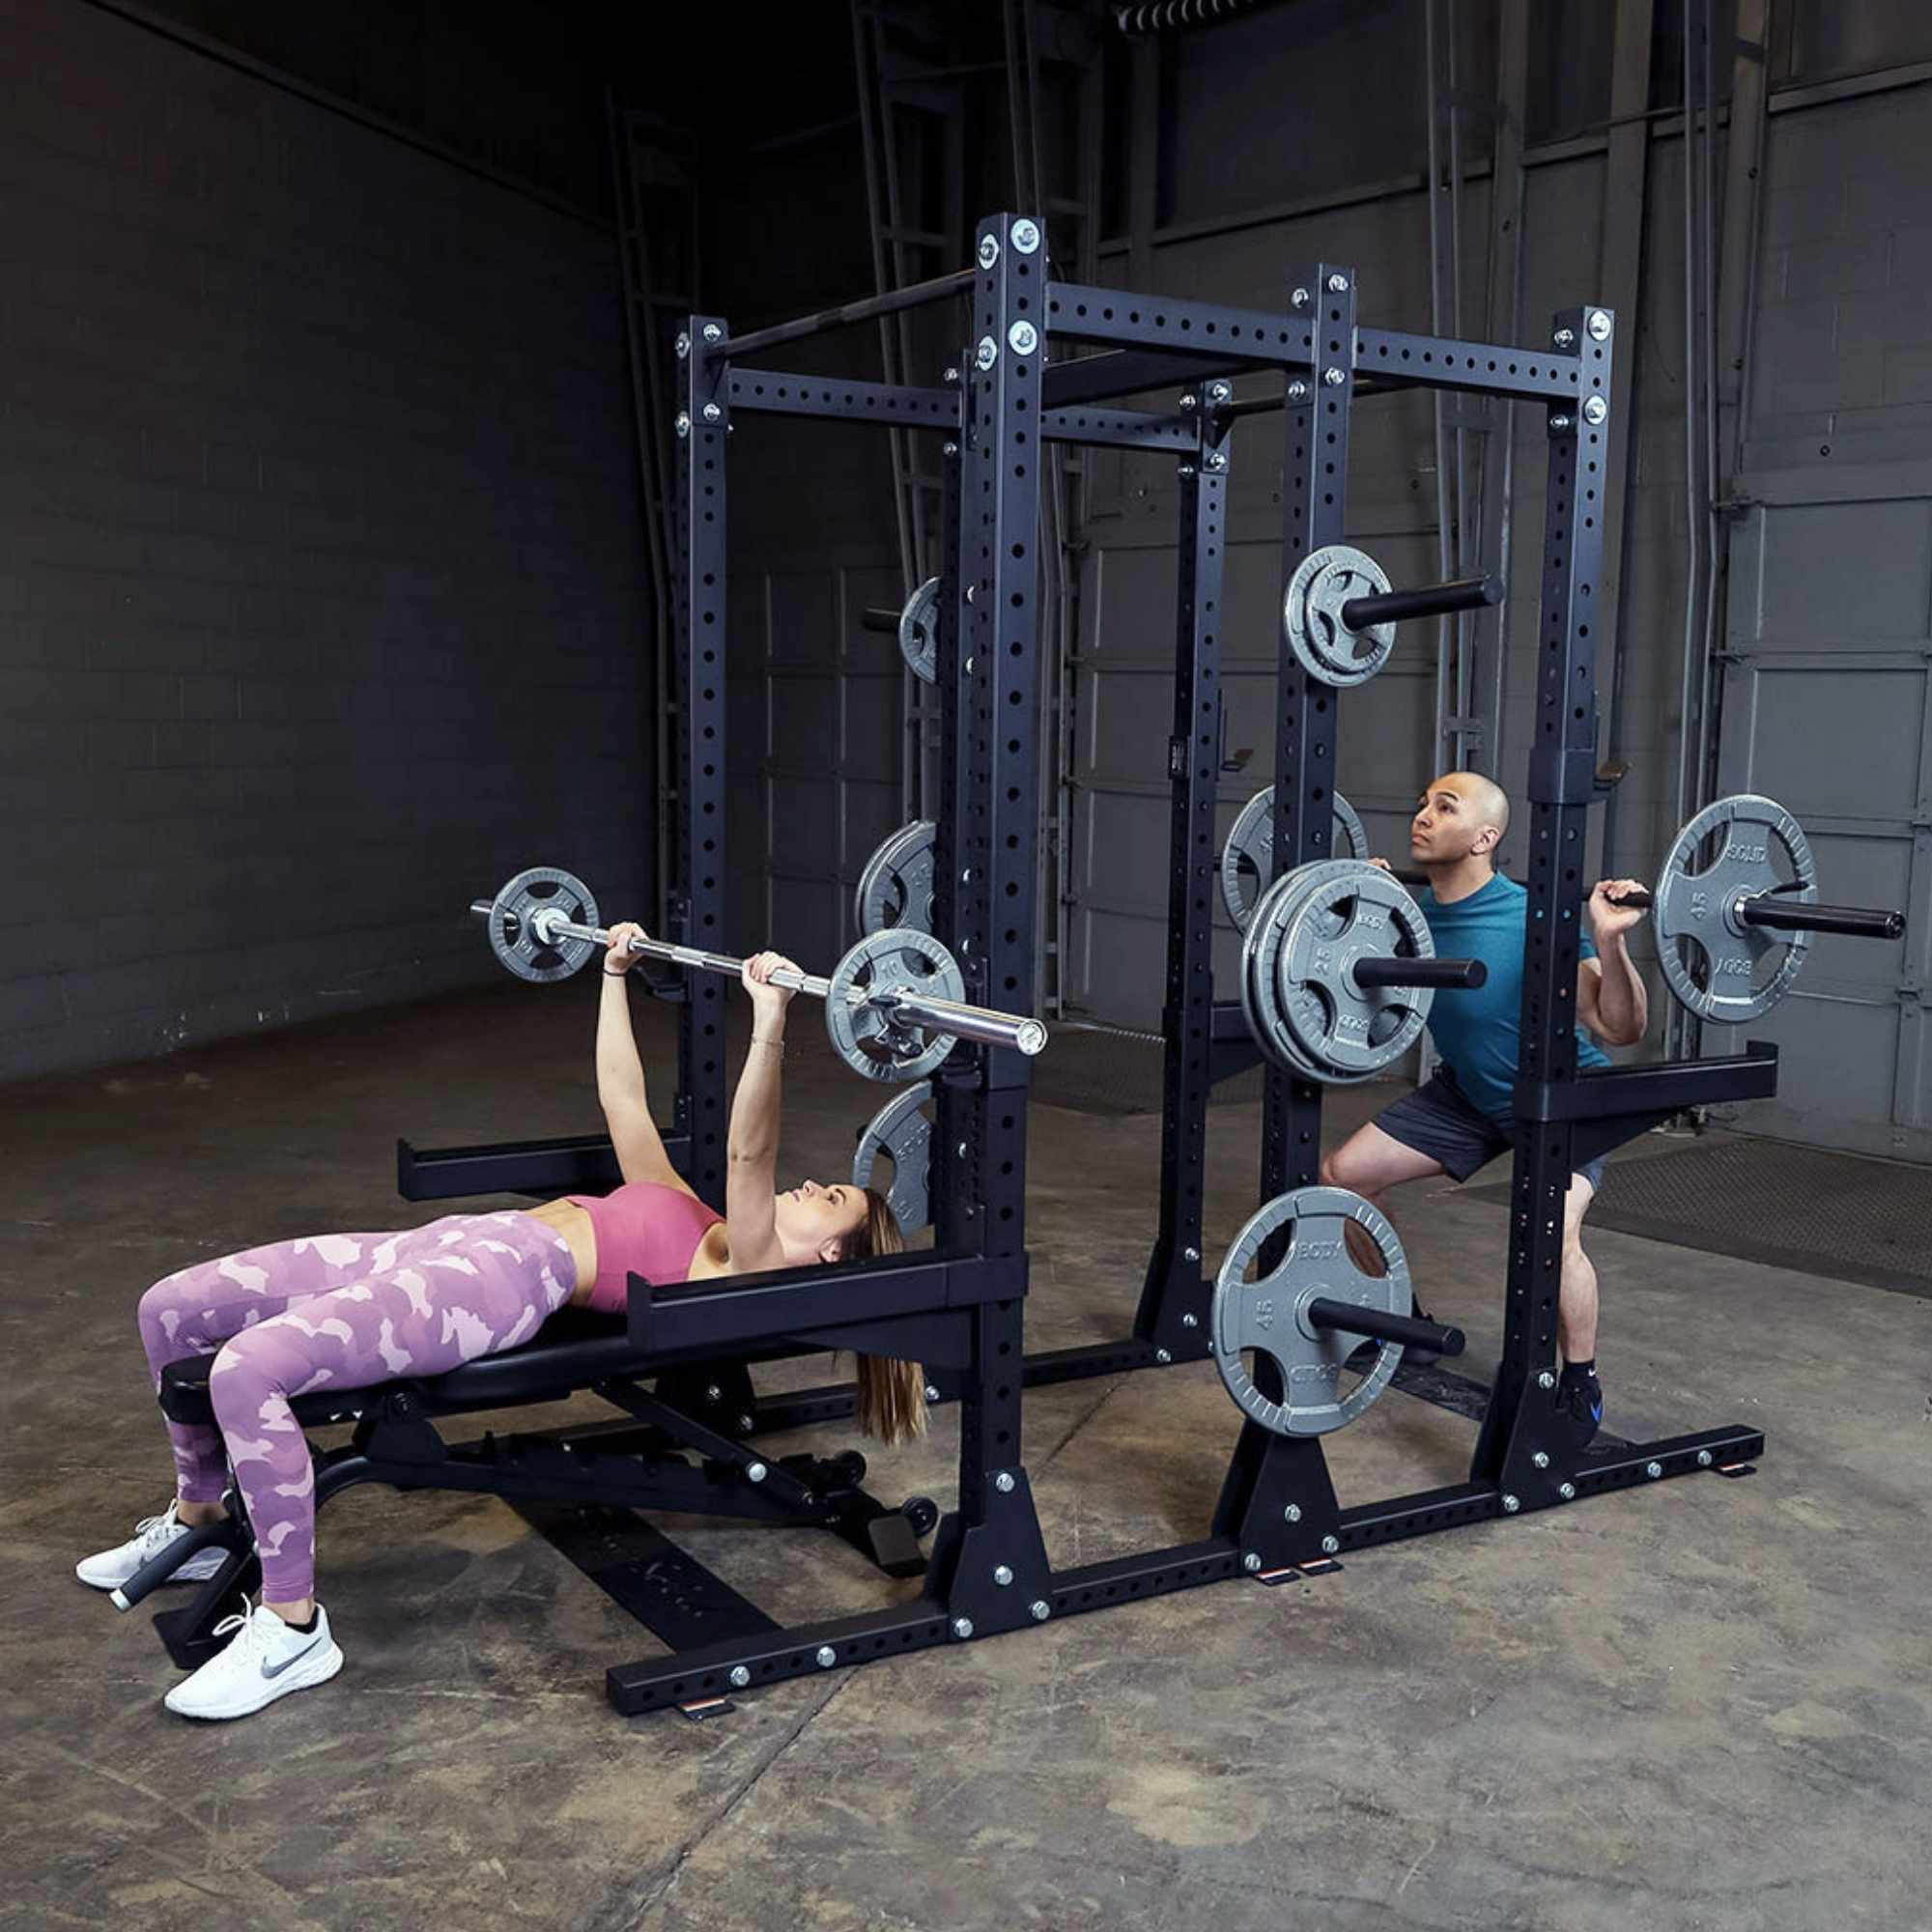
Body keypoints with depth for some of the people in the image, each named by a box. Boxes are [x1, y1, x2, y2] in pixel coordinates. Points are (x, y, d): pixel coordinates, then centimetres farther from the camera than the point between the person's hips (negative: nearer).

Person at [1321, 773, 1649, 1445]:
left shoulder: (1531, 921, -31)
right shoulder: (1412, 911, -11)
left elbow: (1621, 1028, -33)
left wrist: (1608, 939, -46)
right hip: (1468, 1091, 7)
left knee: (1550, 1235, -33)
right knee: (1340, 1176, 3)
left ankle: (1581, 1387, -5)